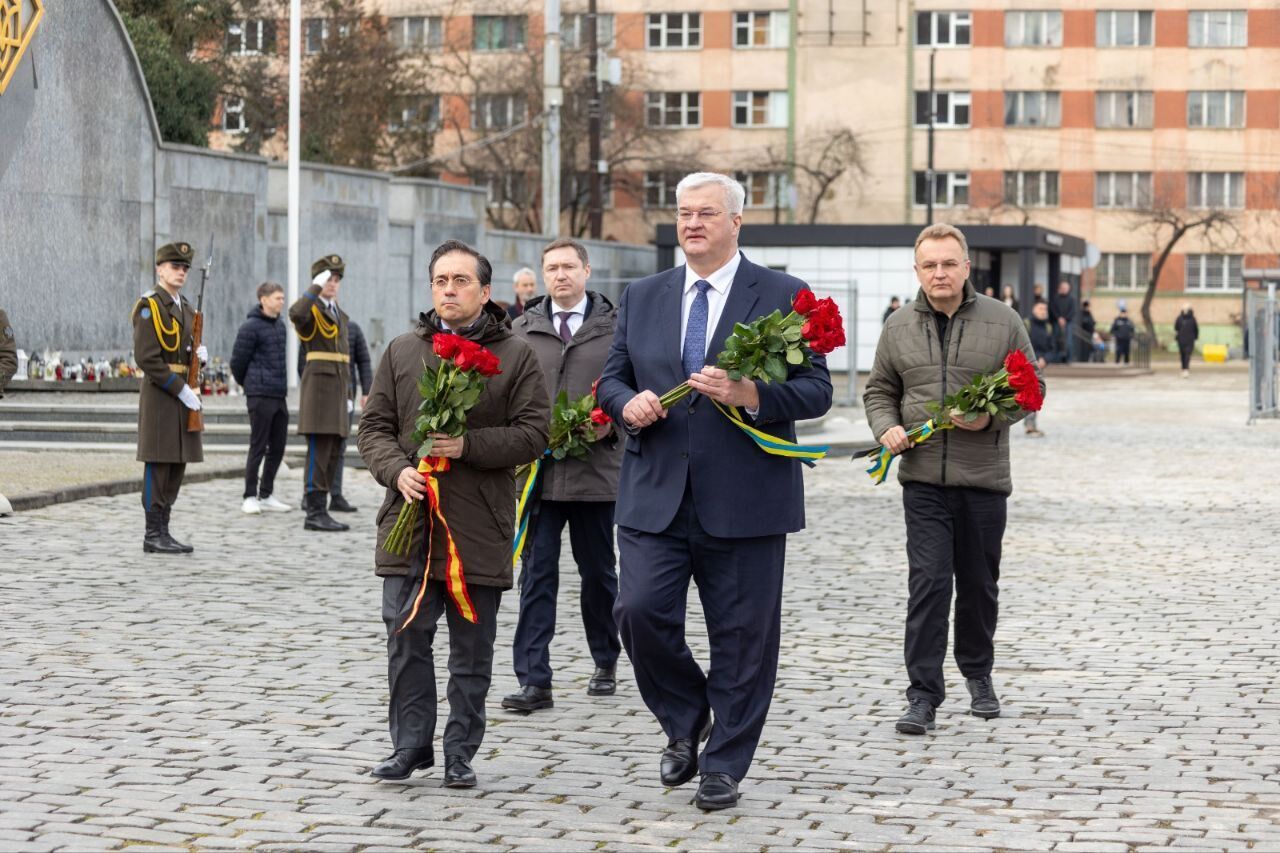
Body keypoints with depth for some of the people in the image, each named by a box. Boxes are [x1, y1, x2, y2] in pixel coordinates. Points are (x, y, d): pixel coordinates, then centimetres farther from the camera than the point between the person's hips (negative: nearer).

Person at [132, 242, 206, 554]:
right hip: (159, 393, -8)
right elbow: (147, 358, -17)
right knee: (158, 464, -7)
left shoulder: (186, 308, 17)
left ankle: (162, 532, 12)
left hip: (183, 394, 8)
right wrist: (181, 390, -18)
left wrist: (201, 354, -1)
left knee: (177, 465, 8)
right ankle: (153, 535, -4)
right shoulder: (149, 306, -10)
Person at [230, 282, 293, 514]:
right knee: (258, 447, -4)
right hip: (260, 396, -7)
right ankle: (250, 497, 2)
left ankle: (266, 495, 17)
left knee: (278, 447, 9)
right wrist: (248, 384, 9)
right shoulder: (251, 327, -8)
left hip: (279, 396, 7)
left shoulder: (280, 326, 14)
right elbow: (237, 362, -4)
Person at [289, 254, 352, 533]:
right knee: (319, 452, -10)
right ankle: (315, 513, -9)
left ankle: (314, 502, 13)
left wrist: (347, 395, 20)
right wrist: (316, 287, -25)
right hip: (318, 384, -8)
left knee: (332, 455, 7)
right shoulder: (311, 309, -5)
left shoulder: (340, 316, 21)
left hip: (338, 389, 8)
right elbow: (296, 314, -33)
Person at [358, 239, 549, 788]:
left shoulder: (515, 356, 2)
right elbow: (374, 426, 10)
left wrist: (469, 445, -16)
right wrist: (397, 470, -9)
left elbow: (533, 433, -3)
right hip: (410, 519, 2)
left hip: (480, 527, -2)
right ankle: (410, 745, 12)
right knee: (407, 639, 1)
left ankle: (460, 754, 14)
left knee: (472, 648, 5)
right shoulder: (401, 352, 11)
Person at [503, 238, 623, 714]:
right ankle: (534, 680, -3)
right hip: (538, 471, 1)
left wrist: (611, 424, -13)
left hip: (596, 469, -1)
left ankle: (605, 663, 30)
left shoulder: (615, 327, 3)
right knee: (537, 574, -3)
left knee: (598, 572, 12)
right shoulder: (523, 329, 8)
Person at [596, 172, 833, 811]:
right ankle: (685, 722, 17)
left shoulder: (784, 297, 1)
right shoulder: (641, 297, 13)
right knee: (640, 610, -10)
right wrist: (627, 404, -8)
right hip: (655, 495, 3)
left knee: (741, 637, 2)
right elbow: (611, 378, 15)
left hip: (744, 501, -3)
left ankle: (724, 766, 17)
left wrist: (749, 395, -20)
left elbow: (816, 391, -3)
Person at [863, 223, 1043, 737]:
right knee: (927, 582, -9)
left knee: (979, 584, 11)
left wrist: (993, 416, -13)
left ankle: (978, 675, 32)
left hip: (984, 478, 0)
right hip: (923, 479, 0)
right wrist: (887, 429, -5)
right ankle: (923, 695, -7)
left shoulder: (1003, 322, 1)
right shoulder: (899, 330, 7)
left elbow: (1031, 387, 5)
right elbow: (879, 391, 16)